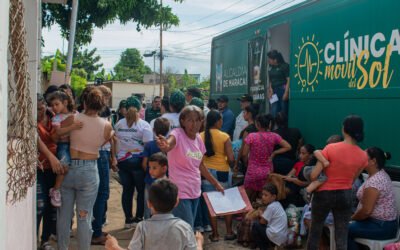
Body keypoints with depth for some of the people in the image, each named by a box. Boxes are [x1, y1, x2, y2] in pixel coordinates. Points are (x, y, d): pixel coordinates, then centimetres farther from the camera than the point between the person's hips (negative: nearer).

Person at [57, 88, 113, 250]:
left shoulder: (73, 119, -8)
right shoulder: (106, 126, -6)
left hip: (68, 168, 1)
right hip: (89, 171, -1)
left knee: (64, 213, 13)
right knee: (84, 216, 7)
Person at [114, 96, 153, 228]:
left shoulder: (118, 124, 6)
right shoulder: (144, 125, -7)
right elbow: (148, 146, -11)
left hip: (122, 160, 4)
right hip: (138, 161, -4)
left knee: (127, 190, 11)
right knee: (142, 190, 8)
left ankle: (128, 219, 16)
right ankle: (139, 218, 10)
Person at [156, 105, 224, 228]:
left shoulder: (198, 138, 6)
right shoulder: (177, 134, -13)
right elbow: (170, 143, -39)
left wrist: (216, 183, 22)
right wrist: (165, 146, -62)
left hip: (195, 191, 7)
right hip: (180, 192, -7)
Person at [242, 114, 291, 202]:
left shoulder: (251, 137, -13)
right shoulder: (274, 136, -5)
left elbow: (244, 154, -11)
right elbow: (288, 147, -3)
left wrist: (247, 164, 7)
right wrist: (274, 153, 0)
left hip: (253, 172, -4)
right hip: (268, 172, 4)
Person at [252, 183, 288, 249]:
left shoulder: (271, 207, -16)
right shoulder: (277, 204, 12)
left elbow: (262, 222, -10)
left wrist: (261, 215, 7)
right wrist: (262, 215, 6)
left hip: (276, 238, -9)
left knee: (255, 225, -2)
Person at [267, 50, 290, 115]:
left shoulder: (285, 66, -7)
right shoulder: (271, 68, 13)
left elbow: (289, 80, -12)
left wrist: (286, 93, -17)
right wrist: (271, 90, 3)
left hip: (283, 90, -6)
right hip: (274, 91, 6)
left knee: (284, 112, -4)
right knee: (274, 112, 0)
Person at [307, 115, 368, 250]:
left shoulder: (330, 149, -18)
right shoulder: (362, 155, -5)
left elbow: (314, 175, -16)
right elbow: (352, 179, 5)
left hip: (324, 194, -3)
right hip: (345, 196, 3)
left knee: (314, 232, 15)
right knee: (342, 237, 9)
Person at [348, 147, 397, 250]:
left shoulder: (374, 181, -25)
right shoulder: (381, 174, 9)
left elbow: (367, 210, -25)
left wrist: (352, 218, -7)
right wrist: (354, 215, 7)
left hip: (381, 228, -11)